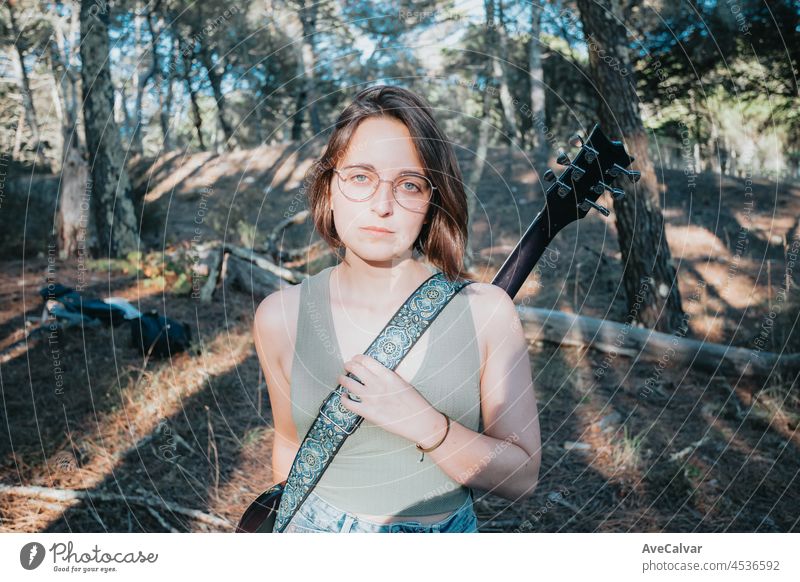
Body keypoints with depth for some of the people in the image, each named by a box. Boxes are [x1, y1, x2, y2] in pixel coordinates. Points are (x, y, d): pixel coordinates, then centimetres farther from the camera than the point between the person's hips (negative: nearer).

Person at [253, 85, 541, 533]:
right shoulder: (280, 318, -13)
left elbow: (522, 478, -14)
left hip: (452, 528, 0)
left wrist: (423, 424, -27)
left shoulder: (486, 311, -16)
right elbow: (291, 446, 2)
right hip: (321, 528, 1)